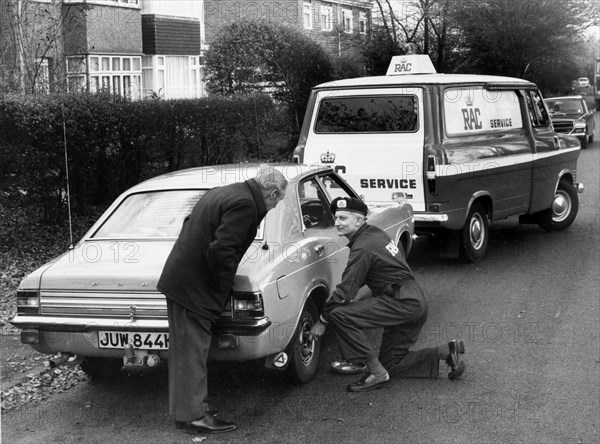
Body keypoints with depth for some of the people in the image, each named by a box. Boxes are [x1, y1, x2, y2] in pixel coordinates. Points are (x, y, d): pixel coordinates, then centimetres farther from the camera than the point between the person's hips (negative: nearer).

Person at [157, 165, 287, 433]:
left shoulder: (225, 192, 12)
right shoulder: (245, 205, -19)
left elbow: (191, 223, 20)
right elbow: (221, 250, -26)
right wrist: (225, 285, -11)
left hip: (177, 278, 10)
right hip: (195, 287, -10)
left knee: (184, 349, 15)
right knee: (193, 352, -3)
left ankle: (184, 410, 25)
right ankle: (194, 416, 4)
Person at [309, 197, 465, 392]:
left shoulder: (363, 248, -16)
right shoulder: (374, 233, 13)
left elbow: (346, 290, -17)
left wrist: (322, 320, -8)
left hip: (402, 302, -10)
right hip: (416, 301, 10)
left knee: (340, 315, -20)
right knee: (390, 362, 17)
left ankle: (377, 373, -15)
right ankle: (447, 351, 14)